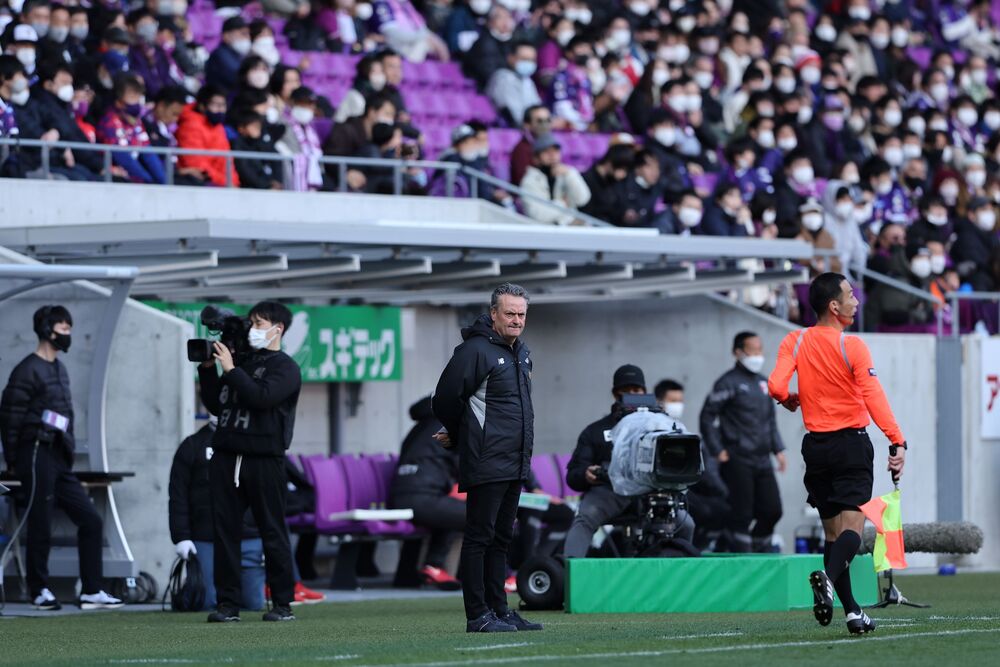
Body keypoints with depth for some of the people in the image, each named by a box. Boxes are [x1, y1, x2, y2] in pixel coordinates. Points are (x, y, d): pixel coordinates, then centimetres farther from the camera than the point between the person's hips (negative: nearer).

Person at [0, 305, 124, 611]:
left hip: (59, 460, 9)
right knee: (40, 528, -3)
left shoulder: (60, 370, 17)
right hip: (37, 456, -9)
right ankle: (39, 591, 7)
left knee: (91, 521, 5)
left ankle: (91, 591, 7)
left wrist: (68, 454, 15)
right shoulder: (28, 370, -9)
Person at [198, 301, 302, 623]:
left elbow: (261, 397, -16)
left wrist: (230, 369, -12)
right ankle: (228, 602, 4)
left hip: (264, 459, -6)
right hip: (226, 456, 6)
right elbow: (215, 405, 20)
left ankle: (283, 604, 2)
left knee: (273, 532, -2)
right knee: (225, 530, 1)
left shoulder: (285, 367, 2)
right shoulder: (242, 362, 20)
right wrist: (207, 370, 10)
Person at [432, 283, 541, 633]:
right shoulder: (476, 350, -12)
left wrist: (457, 436, 21)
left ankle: (499, 610, 18)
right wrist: (459, 437, 6)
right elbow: (446, 400, -11)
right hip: (487, 465, -9)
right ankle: (478, 615, -5)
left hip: (515, 465, 9)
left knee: (501, 538, 13)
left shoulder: (521, 352, 15)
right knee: (480, 537, -6)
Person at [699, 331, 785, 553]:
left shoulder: (763, 383, 18)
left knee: (772, 510, 3)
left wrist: (778, 449, 17)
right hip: (737, 461, -7)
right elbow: (707, 416, -7)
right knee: (741, 514, -6)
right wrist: (717, 450, -13)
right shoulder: (729, 382, -6)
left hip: (762, 460, 7)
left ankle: (760, 548, 19)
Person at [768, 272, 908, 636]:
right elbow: (873, 397, -20)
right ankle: (828, 578, -38)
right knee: (852, 526, -9)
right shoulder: (853, 346, -11)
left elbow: (775, 385, -11)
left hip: (816, 446, 4)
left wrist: (790, 400, 12)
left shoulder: (795, 342, 0)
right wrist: (897, 442, -24)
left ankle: (852, 611, 8)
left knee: (833, 531, 10)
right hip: (852, 444, -4)